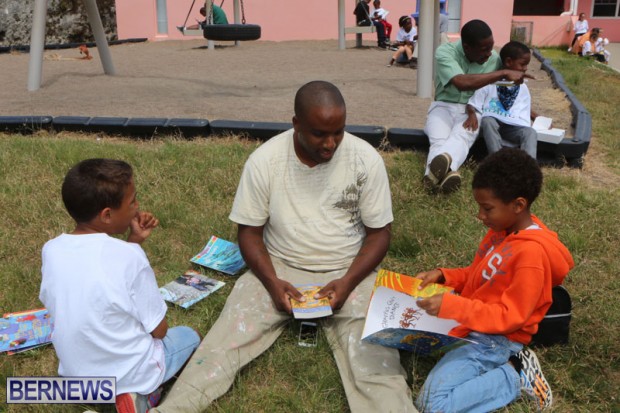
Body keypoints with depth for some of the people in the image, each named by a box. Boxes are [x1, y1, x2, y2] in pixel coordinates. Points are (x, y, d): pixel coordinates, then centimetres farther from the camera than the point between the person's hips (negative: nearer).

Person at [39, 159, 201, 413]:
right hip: (128, 373, -4)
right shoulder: (129, 256, -26)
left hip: (75, 374, 5)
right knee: (188, 336, 23)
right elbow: (158, 330, -15)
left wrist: (133, 241, 0)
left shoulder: (51, 250, -10)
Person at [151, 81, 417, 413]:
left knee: (374, 359, -25)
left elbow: (379, 233, -3)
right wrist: (272, 282, -18)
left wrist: (347, 282, -18)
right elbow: (249, 231, -1)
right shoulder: (264, 160, -9)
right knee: (225, 340, -19)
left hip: (348, 272, 0)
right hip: (279, 269, 1)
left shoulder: (366, 159, -10)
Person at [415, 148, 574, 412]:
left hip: (494, 340, -10)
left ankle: (515, 374, -3)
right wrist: (443, 276, -2)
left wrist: (451, 306, -32)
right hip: (470, 322, 10)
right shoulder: (502, 229, 2)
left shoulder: (531, 252, -25)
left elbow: (508, 317, -24)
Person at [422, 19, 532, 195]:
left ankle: (435, 172, -67)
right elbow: (462, 83, -31)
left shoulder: (494, 59, 0)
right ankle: (445, 171, -66)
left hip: (473, 110, 0)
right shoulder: (445, 52, -14)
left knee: (461, 137, -36)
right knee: (439, 139, -36)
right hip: (444, 106, 0)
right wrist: (503, 73, -27)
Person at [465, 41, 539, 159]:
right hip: (494, 123, -3)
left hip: (515, 127, 4)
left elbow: (527, 109, 32)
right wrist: (472, 115, -21)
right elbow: (472, 104, 1)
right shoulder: (489, 83, 6)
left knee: (531, 132, -27)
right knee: (487, 121, -37)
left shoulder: (523, 88, 21)